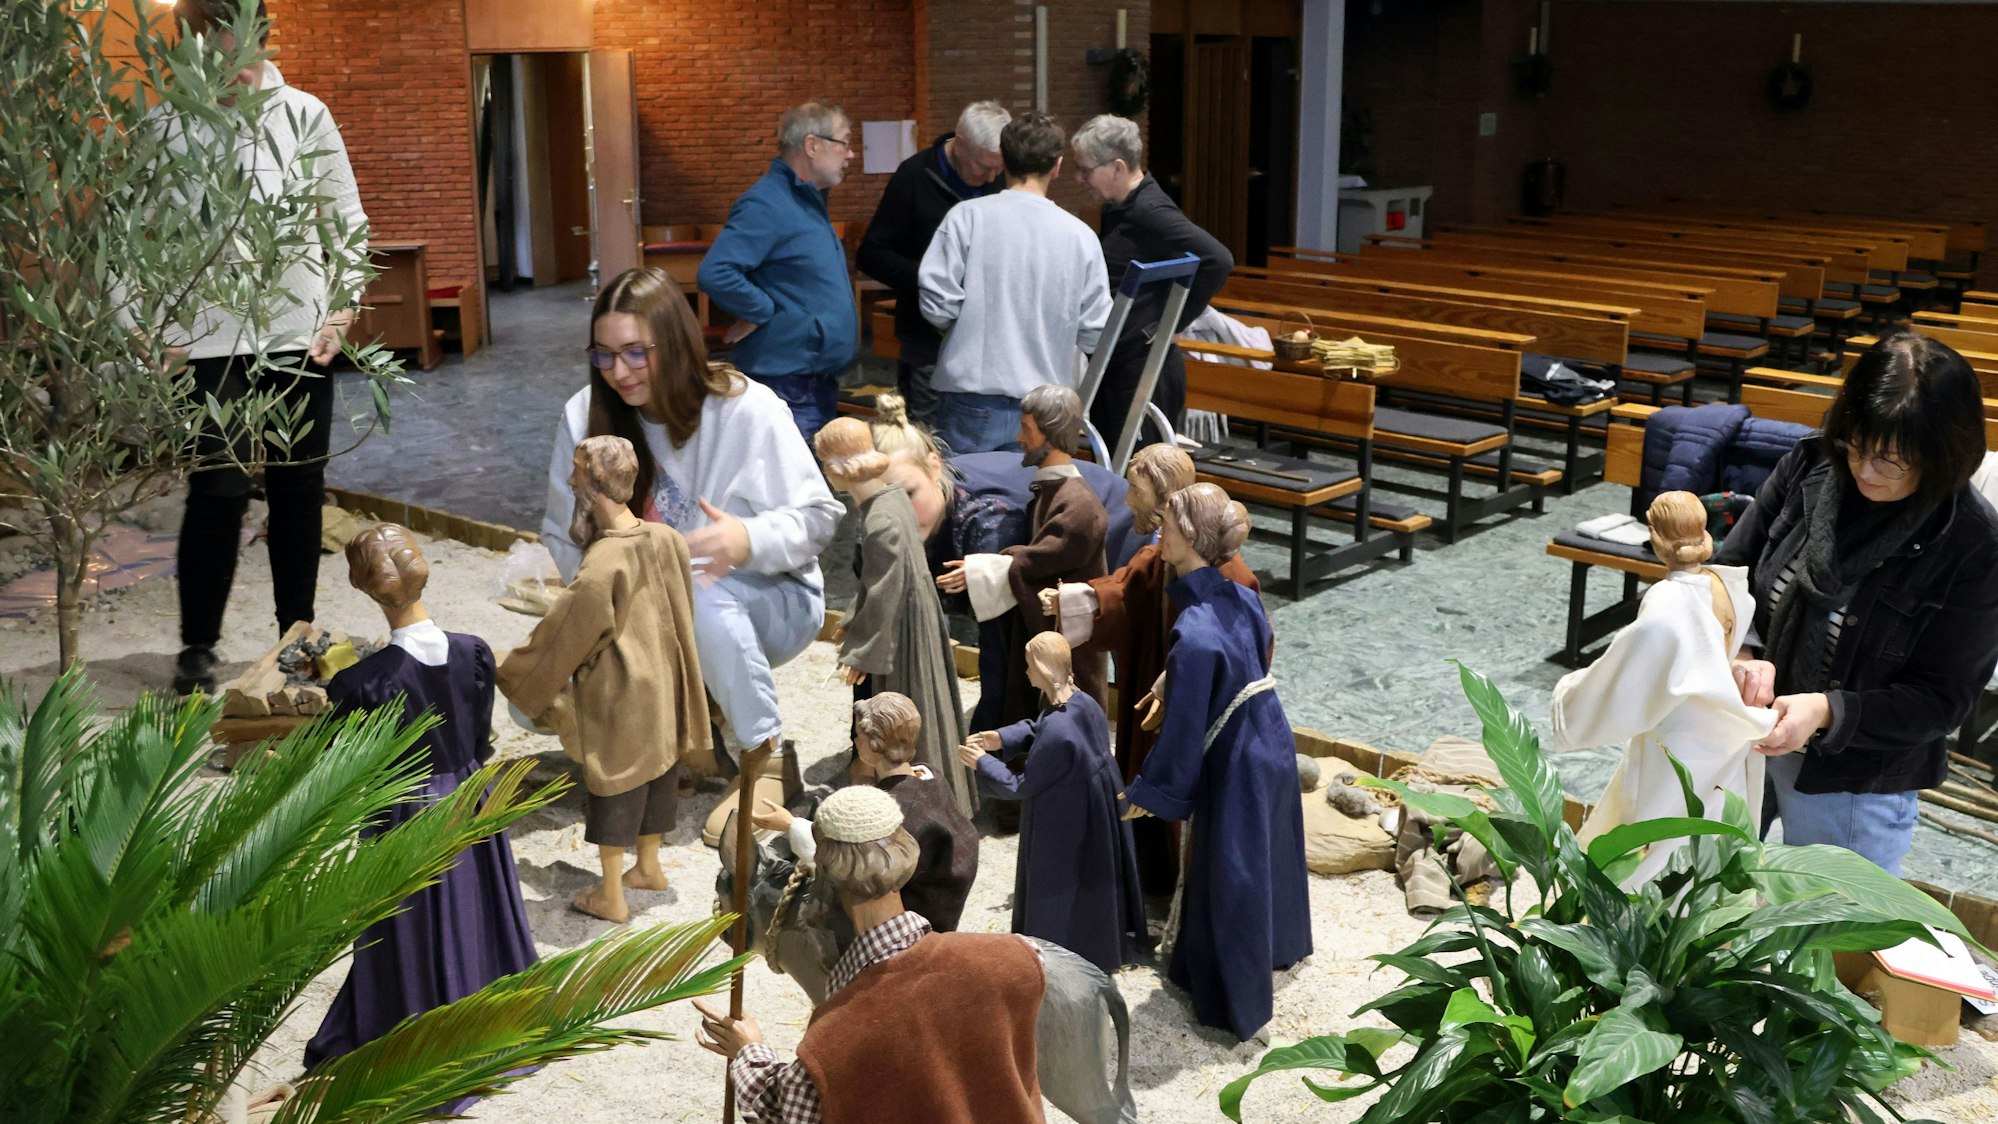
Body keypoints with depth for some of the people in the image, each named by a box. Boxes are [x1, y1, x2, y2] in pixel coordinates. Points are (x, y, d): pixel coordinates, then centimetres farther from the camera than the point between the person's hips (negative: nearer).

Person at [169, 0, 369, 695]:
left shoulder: (304, 116, 1)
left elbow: (348, 223, 7)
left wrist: (343, 312, 0)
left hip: (298, 334, 2)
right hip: (211, 341, -2)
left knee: (299, 488, 9)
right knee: (218, 490, -3)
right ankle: (196, 649, 13)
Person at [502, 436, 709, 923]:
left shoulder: (603, 565, -30)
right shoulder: (667, 539, -9)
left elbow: (563, 632, -19)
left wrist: (512, 673, -4)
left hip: (617, 693, -7)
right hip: (661, 683, 7)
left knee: (613, 783, 9)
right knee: (655, 769, 22)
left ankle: (611, 897, 23)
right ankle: (649, 867, 42)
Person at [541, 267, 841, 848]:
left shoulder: (747, 409, -16)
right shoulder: (585, 416, -6)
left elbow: (818, 515, -13)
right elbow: (563, 538, 0)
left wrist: (749, 540, -35)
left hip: (767, 606, -4)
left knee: (699, 592, -40)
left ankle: (766, 760, -19)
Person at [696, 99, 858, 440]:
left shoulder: (810, 203, 14)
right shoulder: (766, 205, -17)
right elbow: (715, 274, -29)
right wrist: (765, 312, -19)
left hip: (820, 383, 10)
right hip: (787, 388, -10)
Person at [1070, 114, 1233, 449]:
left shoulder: (1151, 211, -17)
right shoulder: (1116, 209, 12)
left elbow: (1218, 261, -26)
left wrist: (1172, 324, -20)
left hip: (1143, 370, -10)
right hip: (1114, 367, 10)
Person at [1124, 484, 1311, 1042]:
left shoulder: (1194, 632, -32)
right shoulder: (1241, 598, -7)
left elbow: (1184, 724, -25)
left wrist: (1149, 790, -11)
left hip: (1235, 765, -8)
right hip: (1272, 743, 8)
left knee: (1230, 876, 11)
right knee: (1266, 850, 30)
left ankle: (1236, 1001, 29)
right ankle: (1278, 945, 55)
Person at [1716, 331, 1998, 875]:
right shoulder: (1808, 468, -10)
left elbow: (1940, 699, -15)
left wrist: (1827, 711, -30)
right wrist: (1742, 656, -21)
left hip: (1855, 785, -3)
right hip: (1743, 745, 4)